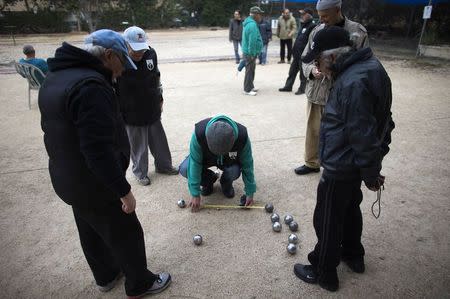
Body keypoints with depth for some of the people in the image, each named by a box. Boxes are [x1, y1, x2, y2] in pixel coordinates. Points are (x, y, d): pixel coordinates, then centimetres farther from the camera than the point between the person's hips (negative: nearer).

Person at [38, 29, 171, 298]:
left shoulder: (55, 78, 5)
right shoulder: (90, 86, -28)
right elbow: (99, 150, -32)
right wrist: (124, 190, -23)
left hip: (69, 179, 10)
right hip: (96, 185, -9)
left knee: (91, 232, 25)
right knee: (126, 235, 10)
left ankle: (106, 276, 47)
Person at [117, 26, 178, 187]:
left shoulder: (150, 53, -5)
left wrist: (160, 99, 15)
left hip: (153, 110, 5)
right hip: (132, 114, -4)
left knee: (159, 141, 18)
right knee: (138, 146, 11)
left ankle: (164, 165, 40)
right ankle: (141, 173, 32)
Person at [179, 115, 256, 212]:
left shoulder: (242, 136, -35)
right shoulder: (199, 133, -38)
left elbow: (247, 165, -21)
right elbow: (195, 163, -29)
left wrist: (250, 193, -15)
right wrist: (195, 194, -27)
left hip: (230, 161, 0)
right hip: (206, 158, 1)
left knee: (234, 171, -33)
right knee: (184, 169, -25)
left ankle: (226, 183, 5)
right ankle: (209, 180, 6)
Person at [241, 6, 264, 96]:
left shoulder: (250, 23, 13)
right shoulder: (252, 24, -21)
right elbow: (252, 41, -26)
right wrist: (252, 54, -23)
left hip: (249, 52, 10)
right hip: (250, 53, -10)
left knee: (251, 70, 19)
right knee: (249, 71, -3)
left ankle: (250, 86, 30)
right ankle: (247, 90, 5)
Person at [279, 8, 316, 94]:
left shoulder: (312, 26, -14)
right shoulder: (304, 26, 16)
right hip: (297, 54, 9)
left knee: (303, 73, 3)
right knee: (292, 71, 14)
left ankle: (302, 88, 14)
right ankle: (288, 86, 24)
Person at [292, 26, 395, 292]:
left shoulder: (353, 83, -30)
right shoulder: (367, 65, 3)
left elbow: (364, 135, -27)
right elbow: (375, 120, 12)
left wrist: (371, 173, -14)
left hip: (341, 167, -10)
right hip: (352, 163, 10)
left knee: (327, 219, 7)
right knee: (350, 207, 26)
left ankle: (323, 273, 27)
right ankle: (353, 255, 48)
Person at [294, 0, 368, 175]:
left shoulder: (357, 32, -8)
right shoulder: (317, 31, 4)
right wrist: (311, 70, -11)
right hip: (315, 93, 4)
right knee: (312, 131, 16)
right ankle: (311, 163, 37)